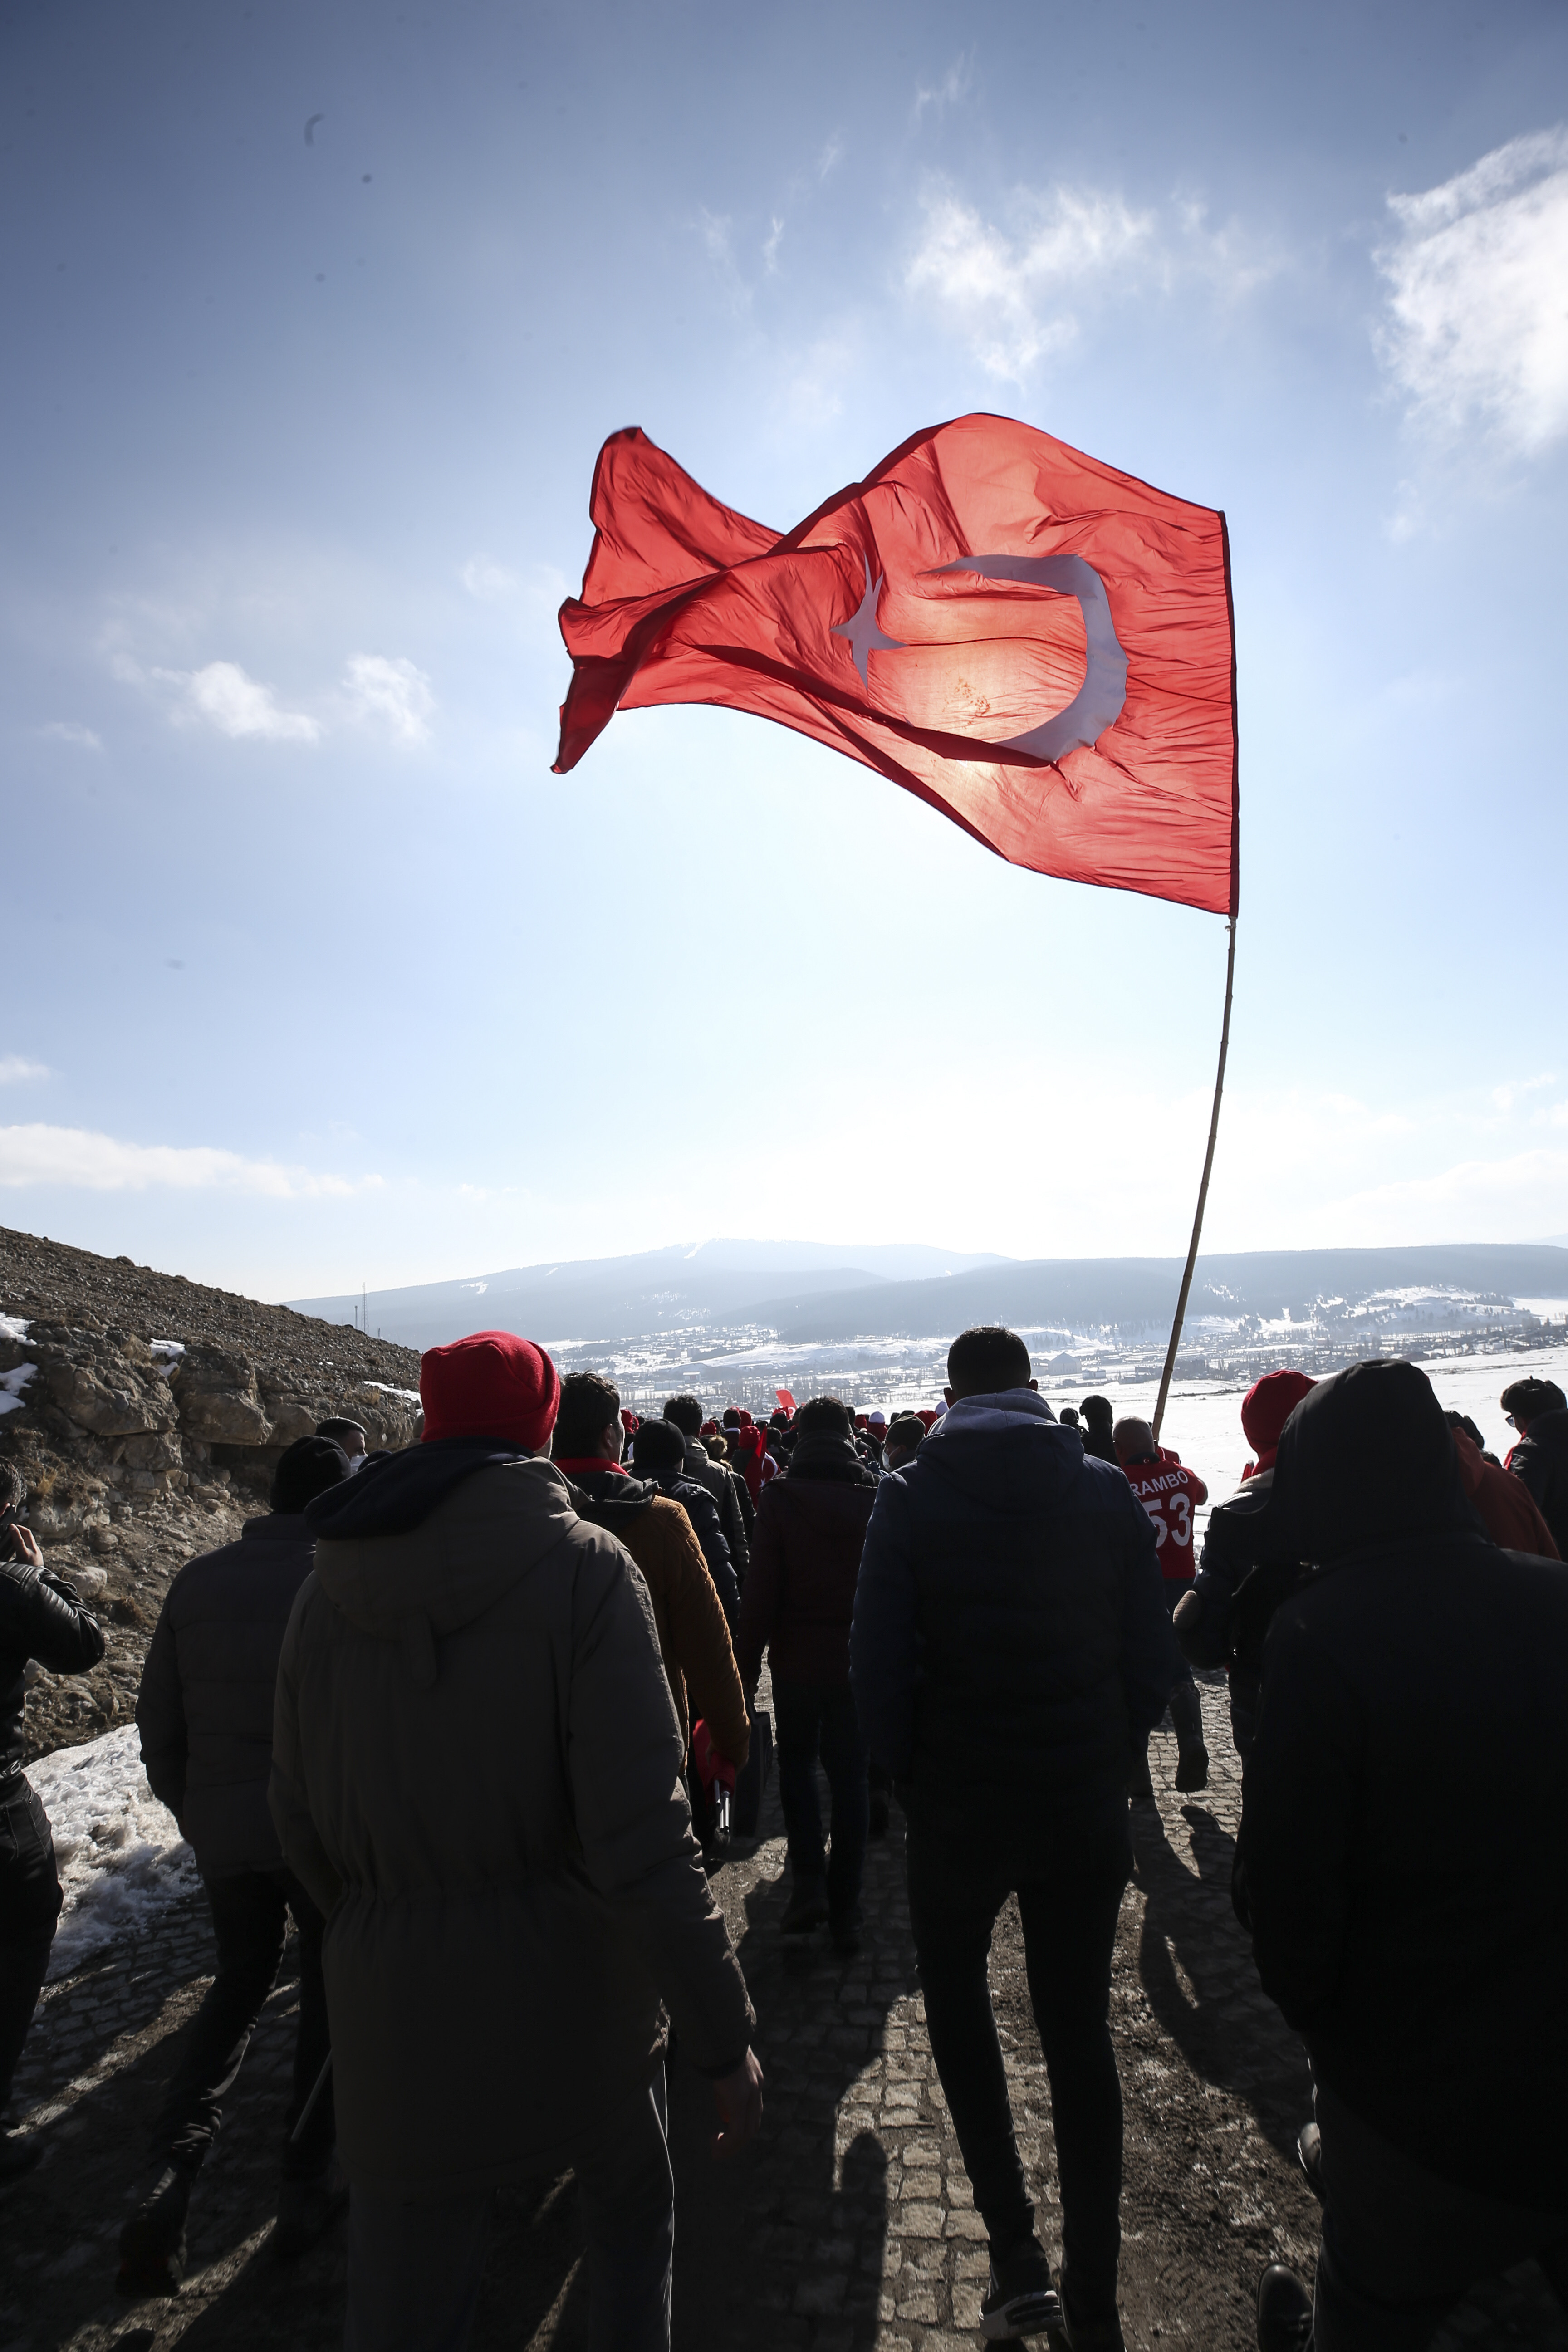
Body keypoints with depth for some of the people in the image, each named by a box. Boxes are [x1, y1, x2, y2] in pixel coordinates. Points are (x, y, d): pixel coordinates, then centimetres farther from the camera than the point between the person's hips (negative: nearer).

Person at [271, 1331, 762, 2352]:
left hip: (397, 2011, 3)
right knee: (633, 2225, 27)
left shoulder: (333, 1584, -4)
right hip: (575, 1997, -2)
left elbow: (304, 1827, 6)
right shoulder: (584, 1564, -18)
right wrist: (725, 2037, -10)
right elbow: (644, 1842, -21)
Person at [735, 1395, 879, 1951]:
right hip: (858, 1660, 2)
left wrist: (747, 1662, -5)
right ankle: (845, 1913, 19)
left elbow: (761, 1589, -12)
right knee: (851, 1778, 12)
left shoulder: (780, 1498, -11)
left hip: (797, 1659, -2)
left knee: (797, 1765, 19)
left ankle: (809, 1884, 8)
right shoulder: (874, 1496, -4)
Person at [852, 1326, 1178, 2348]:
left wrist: (914, 1771, 3)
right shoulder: (1108, 1490, -6)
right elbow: (1154, 1658, -3)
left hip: (958, 1804, -2)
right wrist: (1108, 1755, 10)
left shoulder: (913, 1496, -12)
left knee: (956, 1995, 24)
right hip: (1087, 1806, 2)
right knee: (1080, 2034, 18)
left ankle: (1016, 2248, 22)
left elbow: (878, 1664, -12)